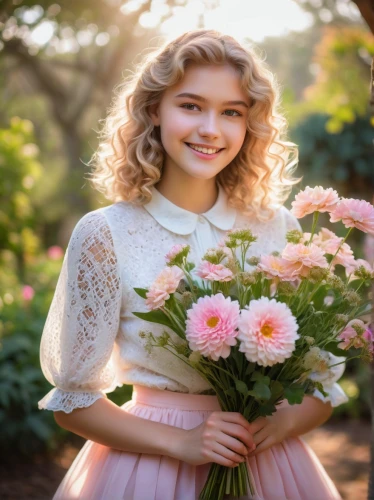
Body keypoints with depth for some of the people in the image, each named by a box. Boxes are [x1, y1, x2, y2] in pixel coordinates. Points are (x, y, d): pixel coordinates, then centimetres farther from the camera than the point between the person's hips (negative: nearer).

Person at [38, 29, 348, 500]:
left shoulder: (278, 229, -4)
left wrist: (278, 424, -15)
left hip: (266, 462, 3)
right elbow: (73, 401, -6)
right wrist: (180, 442, -16)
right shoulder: (104, 234, -11)